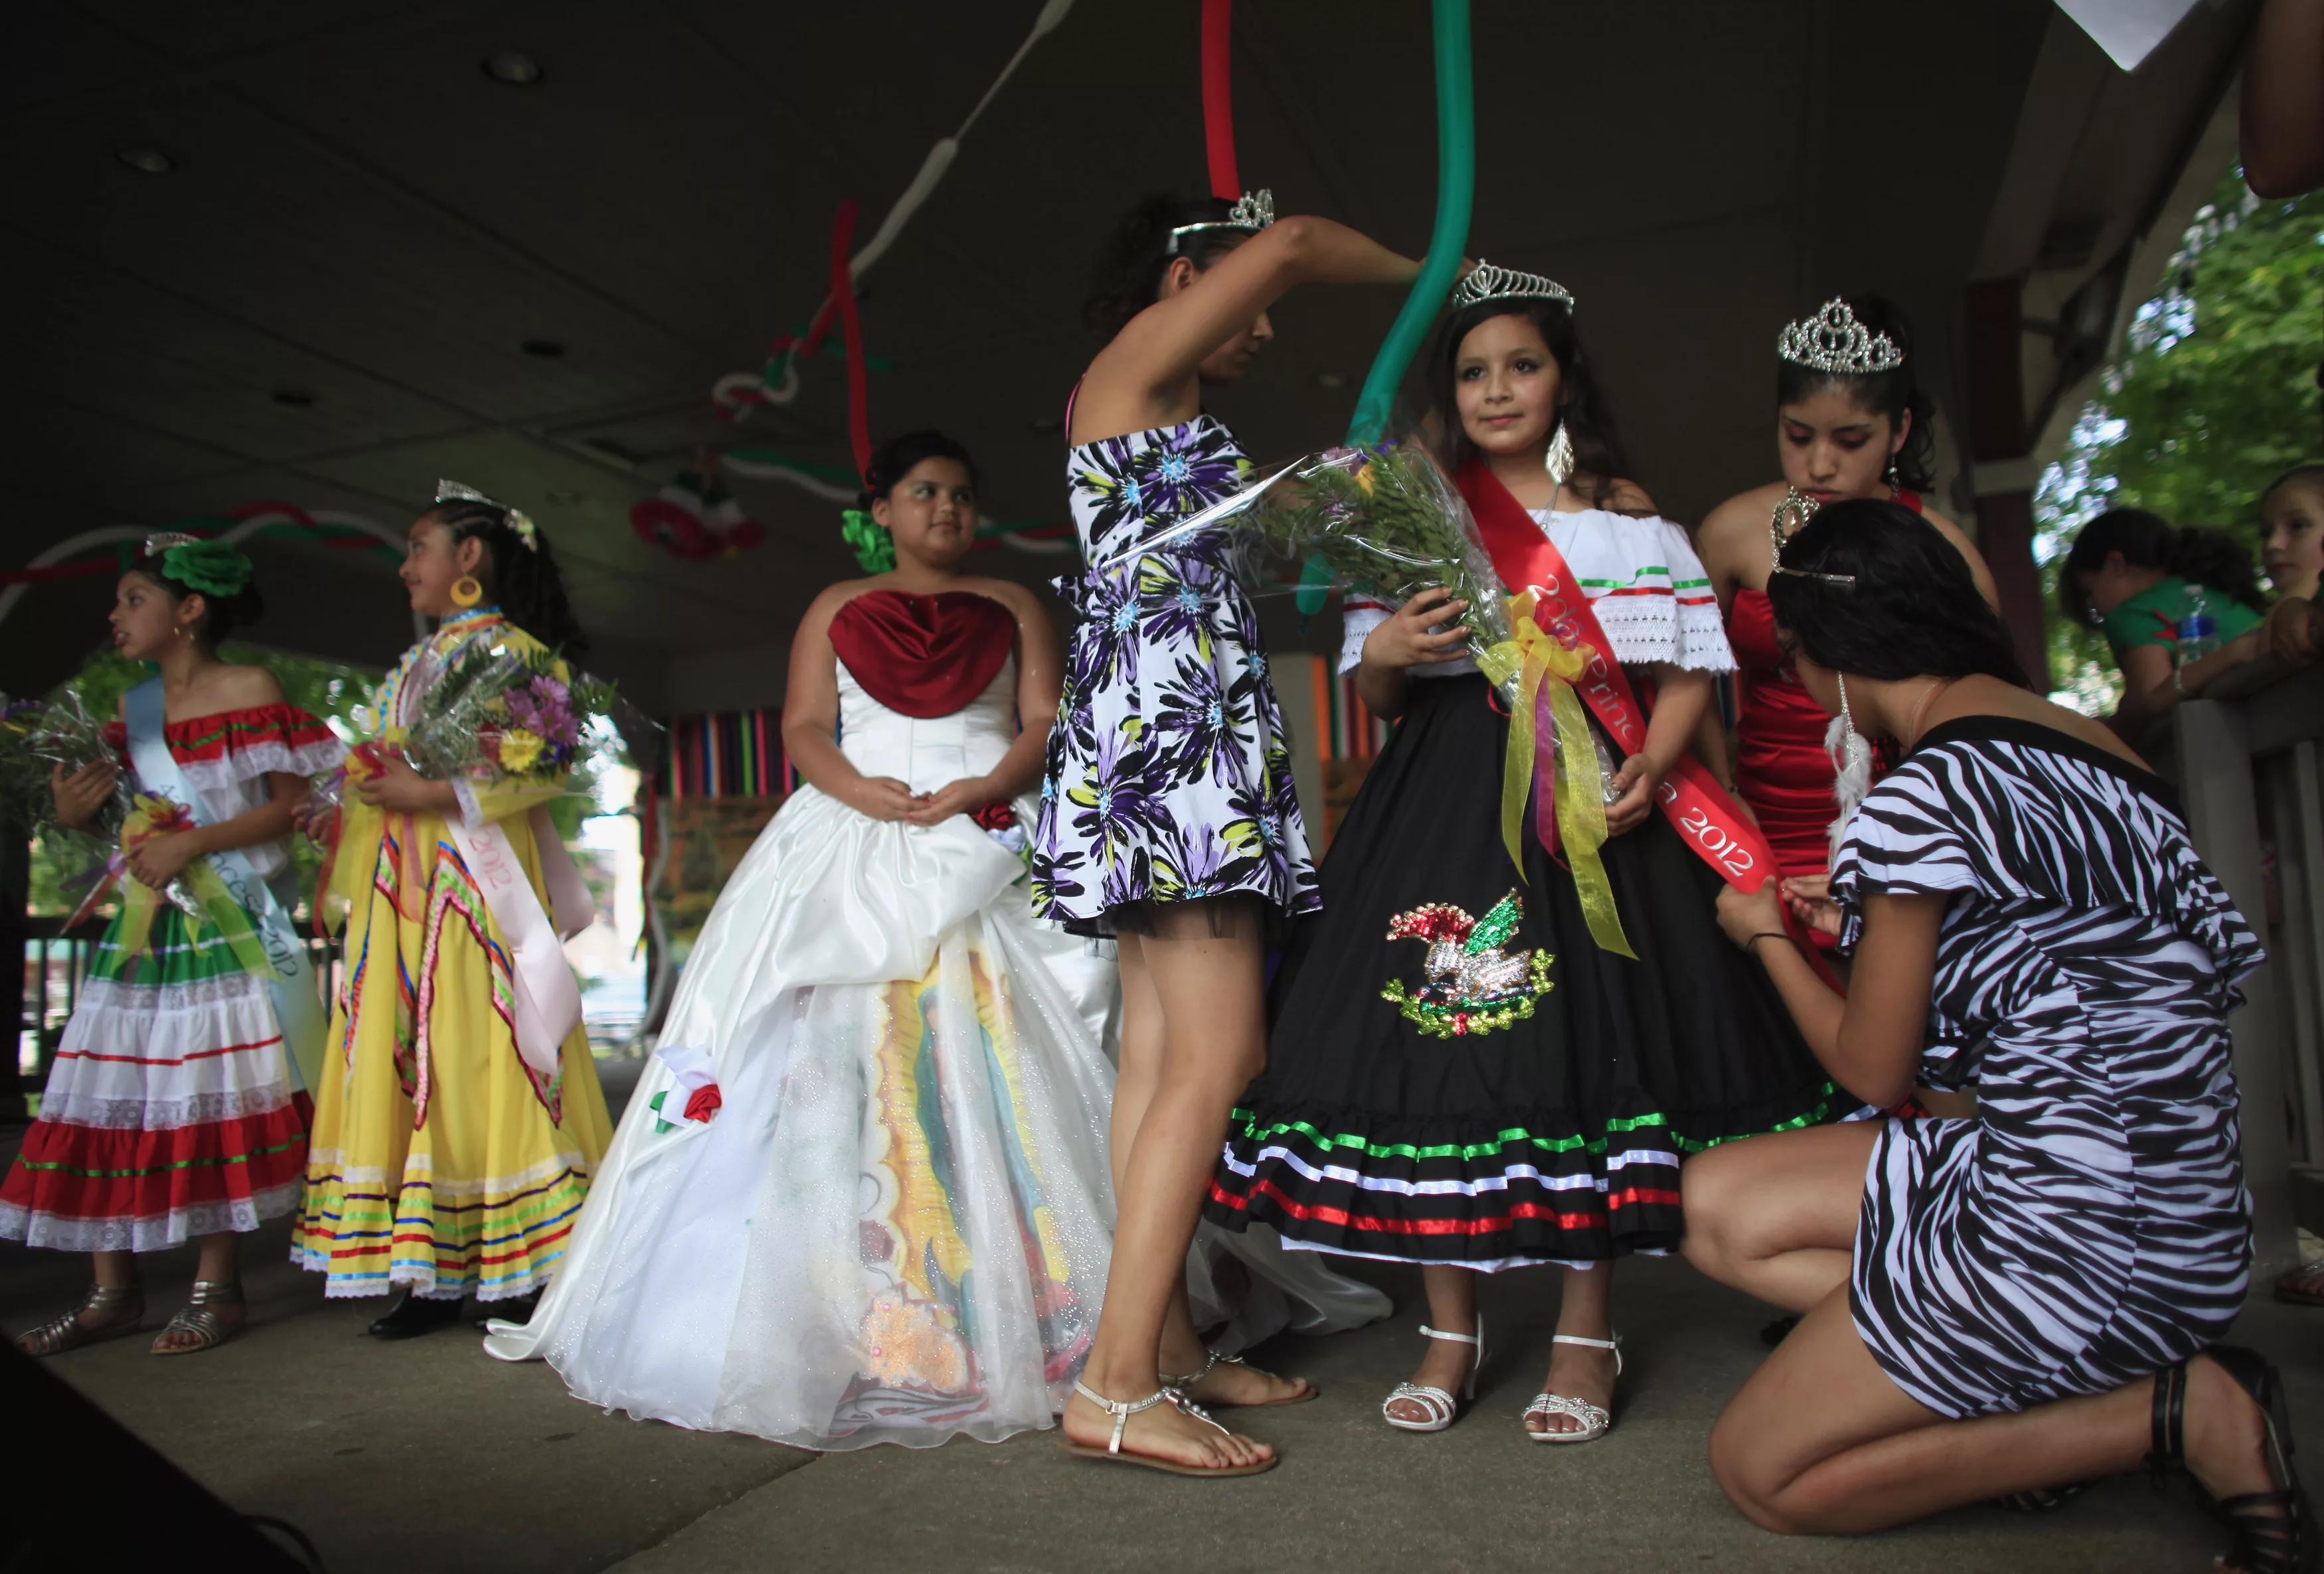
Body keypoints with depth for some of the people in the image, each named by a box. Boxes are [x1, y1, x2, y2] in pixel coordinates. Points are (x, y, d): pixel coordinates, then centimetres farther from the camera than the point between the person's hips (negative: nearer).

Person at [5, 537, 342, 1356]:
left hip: (228, 926, -6)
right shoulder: (127, 709, 12)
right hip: (140, 926, 6)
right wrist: (75, 810, -5)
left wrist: (190, 845, -16)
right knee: (109, 1098, 4)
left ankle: (217, 1287, 6)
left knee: (219, 1096, -3)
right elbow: (107, 810, 16)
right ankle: (114, 1290, 14)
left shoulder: (251, 690, -3)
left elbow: (290, 805, -8)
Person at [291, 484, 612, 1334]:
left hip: (477, 882, -8)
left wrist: (437, 793, -19)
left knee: (478, 1053, -8)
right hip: (400, 887, 8)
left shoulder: (516, 652, -4)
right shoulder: (415, 663, 22)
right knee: (400, 1058, 4)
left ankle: (516, 1272, 0)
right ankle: (433, 1273, 10)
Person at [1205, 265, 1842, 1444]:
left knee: (1584, 1035, -2)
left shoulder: (1628, 515, 10)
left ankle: (1585, 1330, 17)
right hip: (1442, 802, 1)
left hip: (1586, 797, -1)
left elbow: (1686, 669, 5)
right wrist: (1383, 655, -11)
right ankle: (1451, 1327, 16)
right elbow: (1377, 696, 11)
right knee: (1428, 1034, -2)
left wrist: (1650, 764, -13)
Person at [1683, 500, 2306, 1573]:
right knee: (1719, 1202, 11)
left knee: (1761, 1474, 2)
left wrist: (1768, 937, 8)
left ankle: (2184, 1414, -1)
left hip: (2087, 1233, -9)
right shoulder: (2070, 737, 7)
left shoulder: (1927, 789, -19)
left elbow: (1871, 1070, -9)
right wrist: (1868, 920, 24)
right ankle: (2068, 1390, 3)